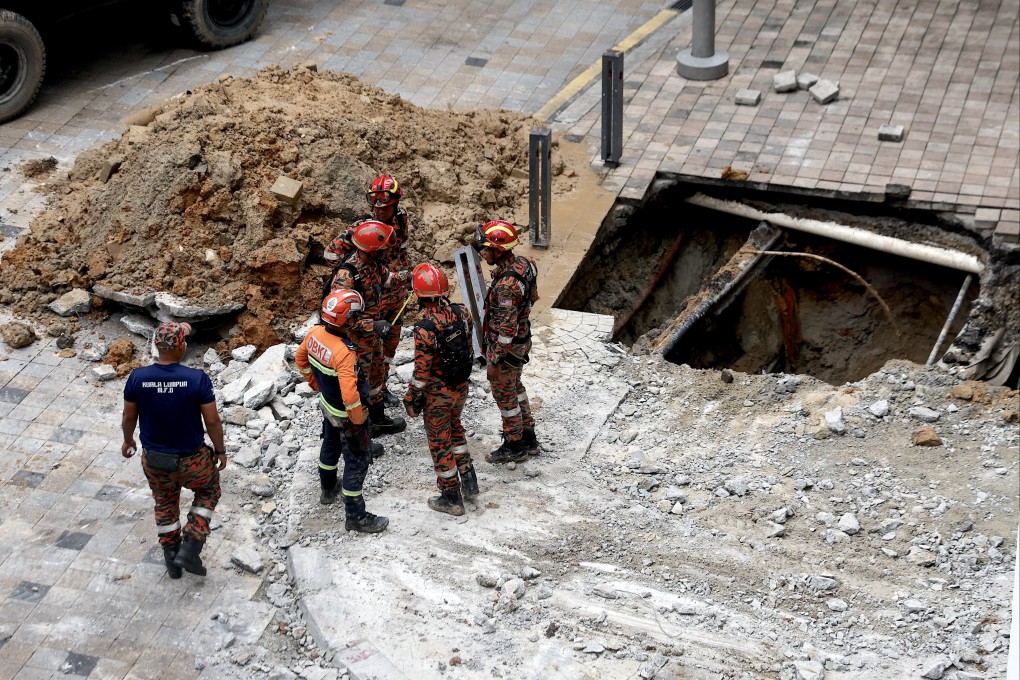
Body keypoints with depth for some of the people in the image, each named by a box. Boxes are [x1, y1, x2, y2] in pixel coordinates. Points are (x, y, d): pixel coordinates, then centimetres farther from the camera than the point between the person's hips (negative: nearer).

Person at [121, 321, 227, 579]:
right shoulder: (197, 379, -23)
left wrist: (128, 441, 21)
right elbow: (212, 421, -14)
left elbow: (129, 417, 0)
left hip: (153, 460, 3)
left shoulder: (137, 378, -15)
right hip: (191, 461, -3)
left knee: (165, 504, 30)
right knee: (209, 491, 28)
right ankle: (190, 548, 16)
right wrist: (220, 451, 4)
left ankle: (171, 559, 41)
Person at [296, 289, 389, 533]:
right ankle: (356, 517, 17)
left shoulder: (315, 334, -13)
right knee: (357, 461, 7)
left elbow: (300, 358, 8)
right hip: (346, 416, -8)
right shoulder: (344, 353, -37)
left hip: (327, 405, 8)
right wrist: (359, 420, -22)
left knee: (330, 446, 31)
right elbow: (350, 396, -40)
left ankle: (328, 489, 55)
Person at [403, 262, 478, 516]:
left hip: (438, 393, -6)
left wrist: (412, 399, -7)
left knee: (439, 442, 12)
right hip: (461, 386, 6)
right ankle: (469, 481, 34)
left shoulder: (425, 329, -30)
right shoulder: (461, 313, -12)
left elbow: (421, 371, -22)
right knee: (455, 428, 30)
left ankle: (451, 497, 23)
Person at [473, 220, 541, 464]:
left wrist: (494, 361, -22)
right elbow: (532, 296, 13)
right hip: (522, 340, 9)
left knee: (505, 394, 8)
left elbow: (506, 328, -30)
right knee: (515, 387, 24)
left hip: (506, 346, -9)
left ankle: (514, 446, 24)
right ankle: (529, 439, 37)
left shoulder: (506, 284, -32)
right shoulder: (522, 263, -4)